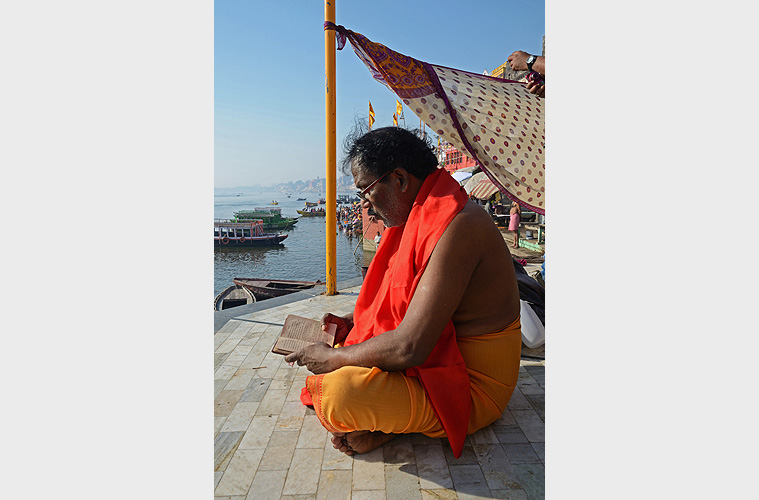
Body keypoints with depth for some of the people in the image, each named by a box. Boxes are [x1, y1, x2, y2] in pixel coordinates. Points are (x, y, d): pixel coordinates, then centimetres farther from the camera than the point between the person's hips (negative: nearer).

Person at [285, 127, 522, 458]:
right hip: (434, 353, 10)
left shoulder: (456, 227, -28)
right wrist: (352, 321, 7)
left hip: (472, 389, -10)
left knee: (339, 393, -30)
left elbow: (408, 348, -31)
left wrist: (333, 358, -17)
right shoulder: (424, 216, 5)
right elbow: (401, 296, 20)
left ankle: (393, 424, -1)